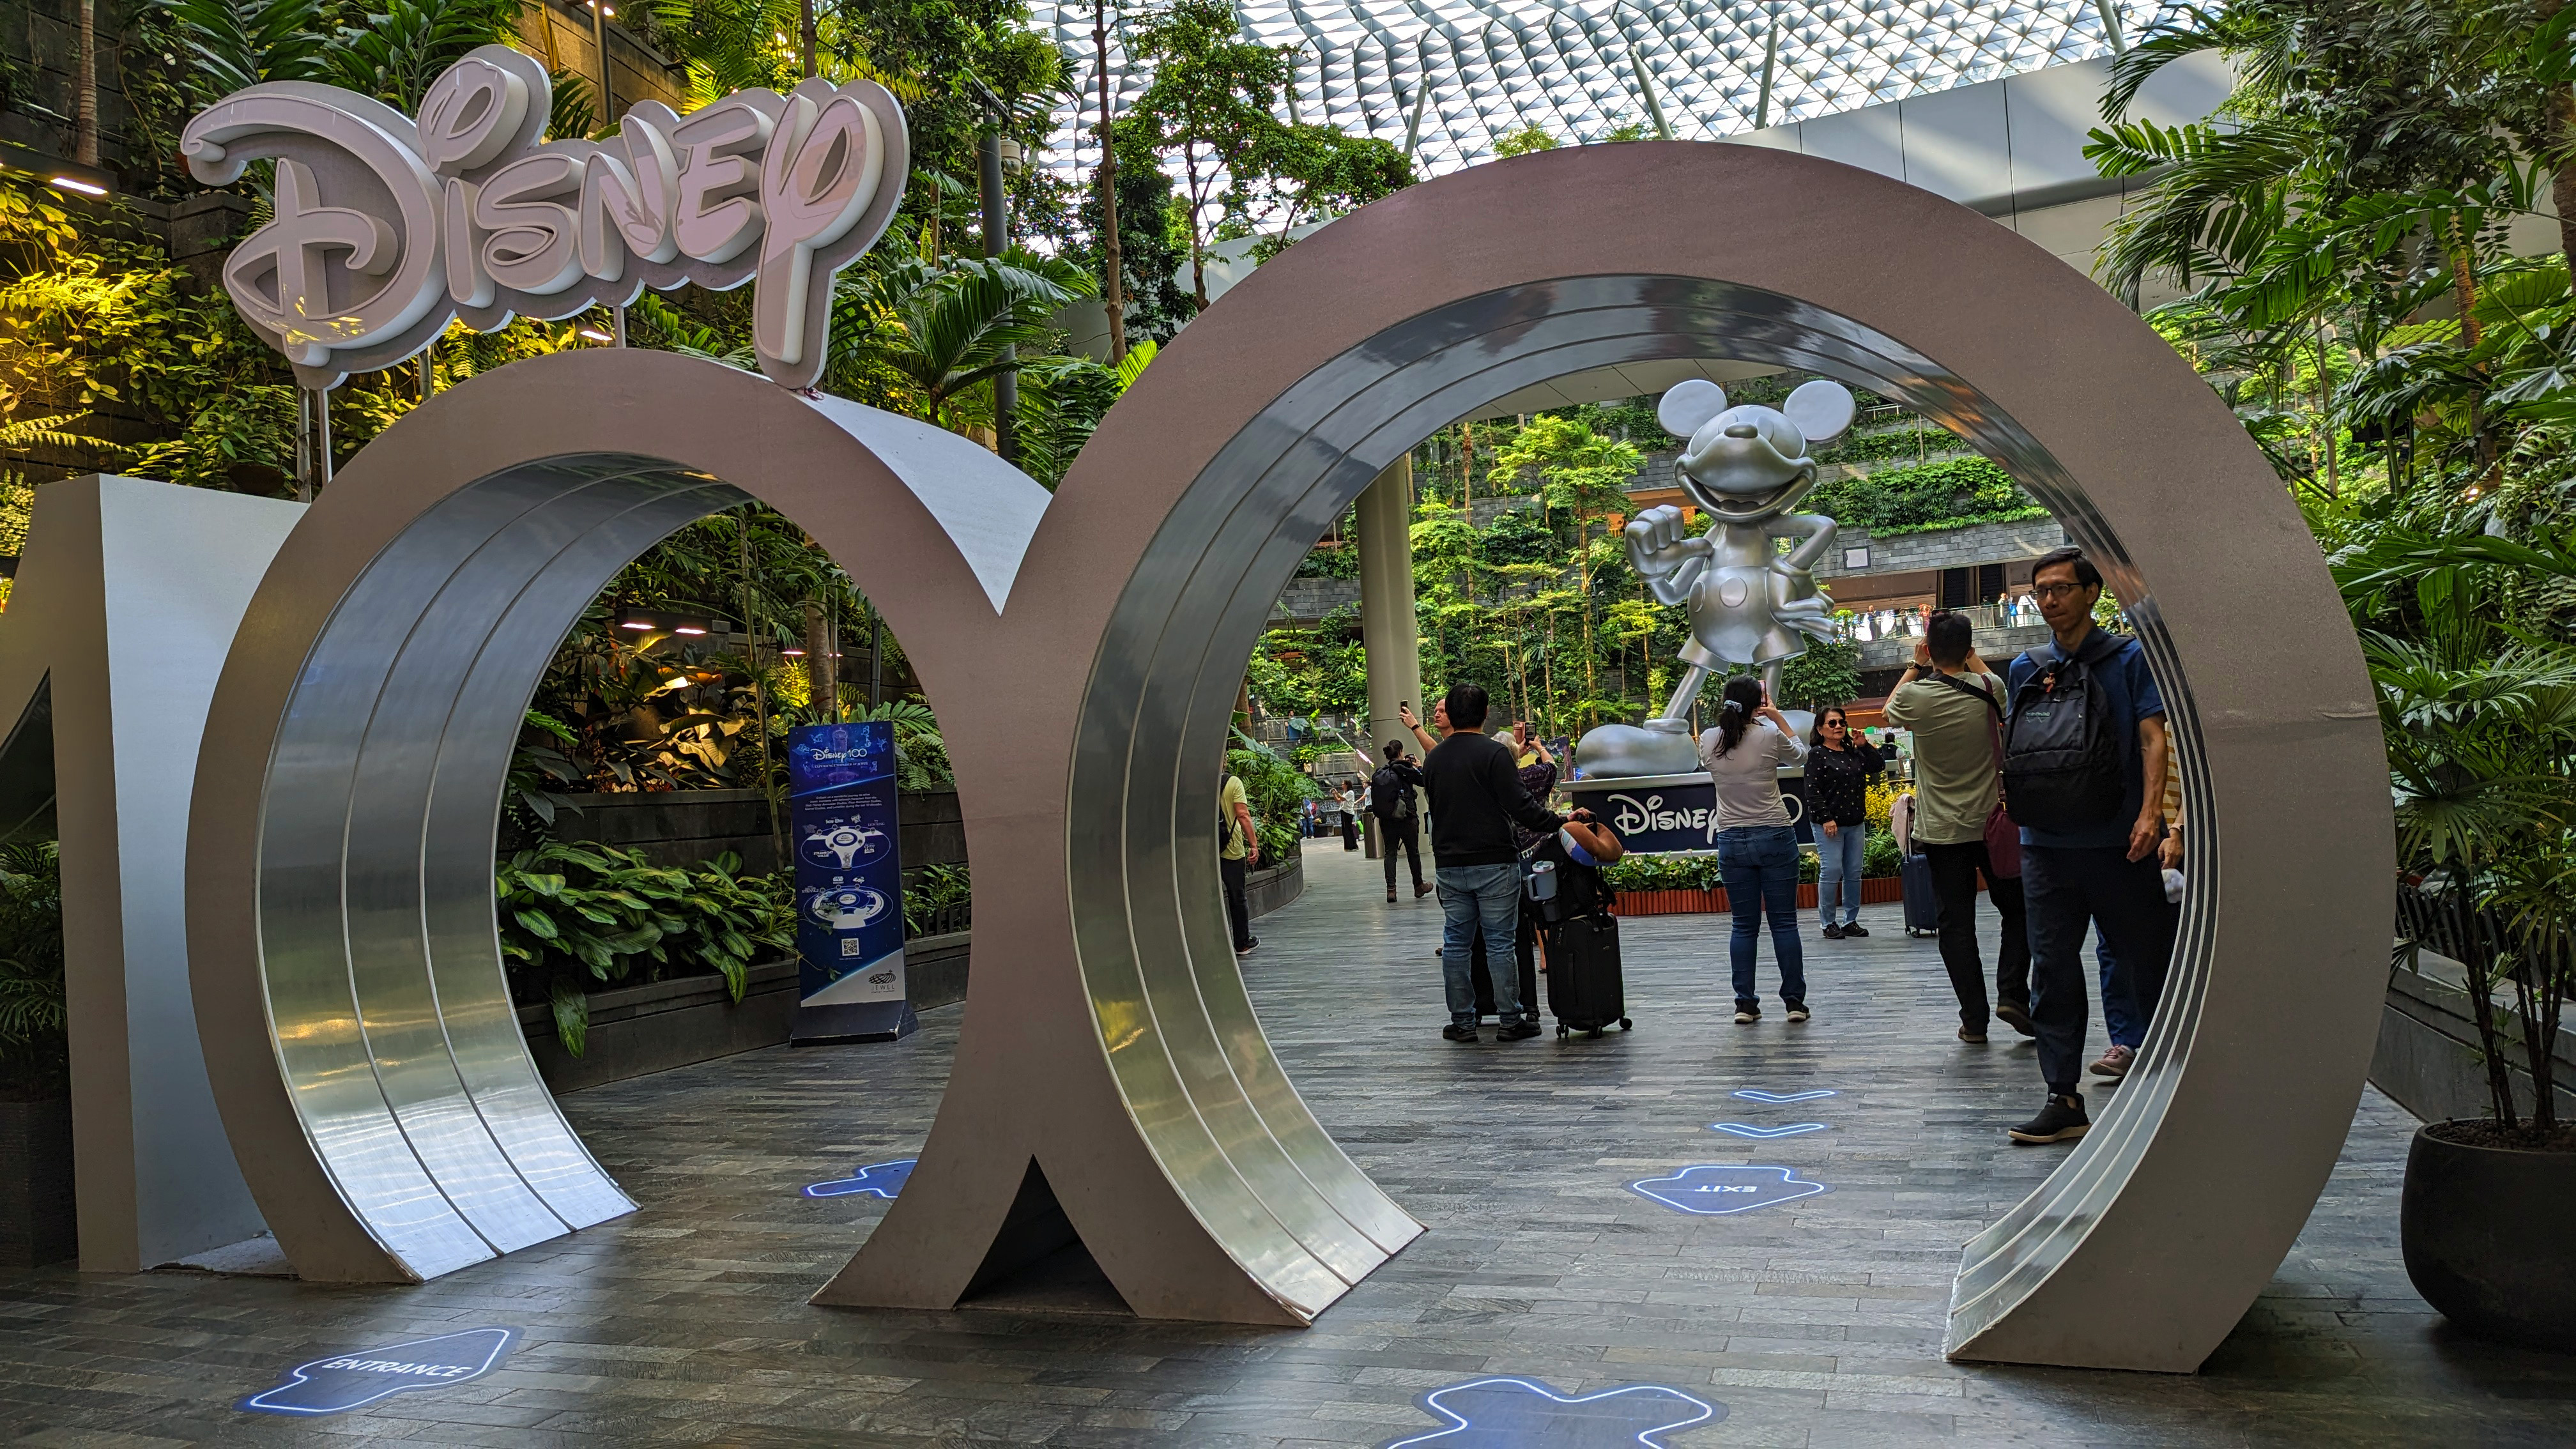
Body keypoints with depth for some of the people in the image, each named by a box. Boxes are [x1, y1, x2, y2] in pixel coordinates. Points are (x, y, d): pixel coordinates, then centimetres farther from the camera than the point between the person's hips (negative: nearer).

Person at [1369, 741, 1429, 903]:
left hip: (1385, 819, 3)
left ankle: (1391, 889, -6)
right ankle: (1418, 887, 24)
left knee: (1390, 853, 5)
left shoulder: (1379, 773, 2)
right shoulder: (1405, 770, -11)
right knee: (1413, 852, 11)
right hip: (1406, 818, -3)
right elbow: (1424, 781, -2)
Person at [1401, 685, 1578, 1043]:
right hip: (1494, 862, -5)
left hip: (1449, 865, 5)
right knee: (1500, 941, 1)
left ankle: (1462, 1022, 13)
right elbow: (1519, 806, -15)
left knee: (1455, 943, 10)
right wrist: (1561, 823, -7)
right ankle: (1510, 1021, 6)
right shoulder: (1494, 752, -10)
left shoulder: (1433, 759, 8)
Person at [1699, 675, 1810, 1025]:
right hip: (1775, 838, -2)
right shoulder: (1769, 737, -10)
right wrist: (1778, 717, 19)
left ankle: (1745, 1004, 8)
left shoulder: (1709, 742, -3)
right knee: (1784, 923, 5)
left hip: (1732, 842, 2)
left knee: (1744, 926, 8)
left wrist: (1734, 716, 20)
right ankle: (1795, 1001, 9)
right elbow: (1800, 754, 11)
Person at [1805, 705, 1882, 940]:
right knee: (1831, 872, -8)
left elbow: (1879, 767, 8)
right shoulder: (1816, 754, -4)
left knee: (1854, 873, 8)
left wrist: (1864, 746, -1)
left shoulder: (1854, 752, 14)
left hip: (1856, 823, 6)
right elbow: (1813, 791, -10)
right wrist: (1826, 818, -18)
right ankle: (1828, 923, 0)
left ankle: (1851, 921, 16)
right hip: (1829, 824, -6)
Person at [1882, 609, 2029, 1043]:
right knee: (2017, 909, 16)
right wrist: (1965, 652, 27)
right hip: (1990, 824, 1)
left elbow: (1889, 712, 13)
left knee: (1956, 924, 4)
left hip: (1941, 830, -1)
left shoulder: (1916, 696, -12)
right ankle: (2011, 993, 2)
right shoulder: (1989, 690, -7)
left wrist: (1915, 667, 18)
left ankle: (1974, 1018, 5)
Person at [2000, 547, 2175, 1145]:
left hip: (2117, 842, -3)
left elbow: (2151, 737, -5)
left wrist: (2150, 811, -16)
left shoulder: (2129, 657, 3)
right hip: (2046, 844, 3)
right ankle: (2063, 1100, 9)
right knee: (2053, 972, 4)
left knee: (2145, 964, 4)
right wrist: (2010, 802, 5)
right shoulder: (2024, 669, 13)